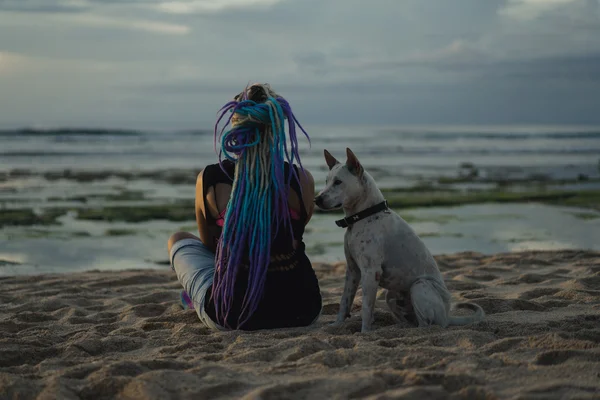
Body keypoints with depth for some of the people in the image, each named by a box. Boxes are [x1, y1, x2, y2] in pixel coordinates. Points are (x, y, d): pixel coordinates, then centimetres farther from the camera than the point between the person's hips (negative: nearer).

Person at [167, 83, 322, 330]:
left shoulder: (209, 179, -9)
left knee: (178, 240, 26)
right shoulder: (302, 179, -7)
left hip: (232, 315, -2)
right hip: (302, 311, 2)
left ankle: (202, 301, 54)